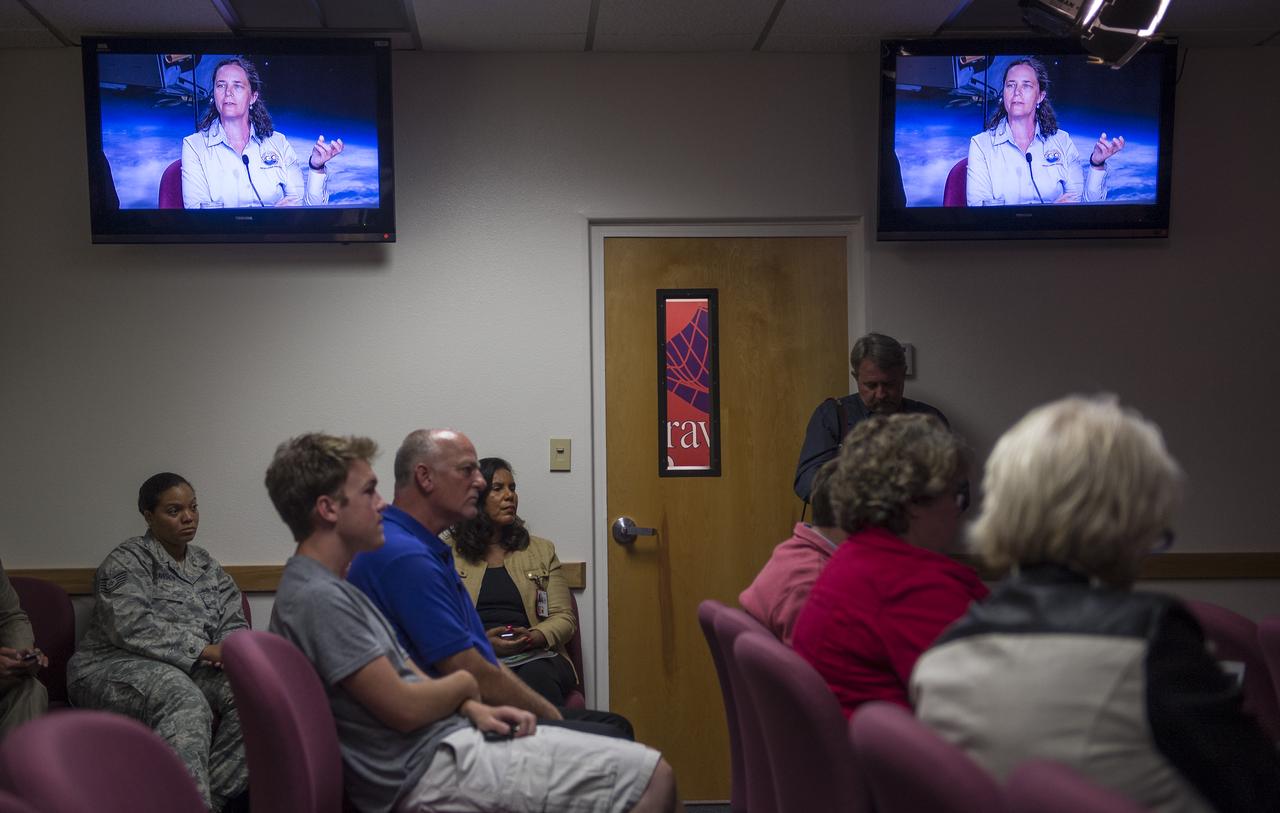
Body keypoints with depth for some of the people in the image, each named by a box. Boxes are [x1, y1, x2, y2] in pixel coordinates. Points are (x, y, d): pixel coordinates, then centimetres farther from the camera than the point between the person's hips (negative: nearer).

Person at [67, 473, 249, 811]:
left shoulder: (206, 564, 18)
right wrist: (204, 649, -23)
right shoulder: (127, 561, -2)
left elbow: (234, 621, 14)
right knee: (182, 697, -39)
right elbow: (133, 626, -18)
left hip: (190, 670, 6)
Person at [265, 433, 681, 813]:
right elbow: (403, 708, -19)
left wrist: (473, 710, 0)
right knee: (651, 776, -14)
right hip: (432, 770, -11)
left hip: (443, 742, 11)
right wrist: (464, 685, 1)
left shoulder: (330, 587, 15)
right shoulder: (319, 597, -18)